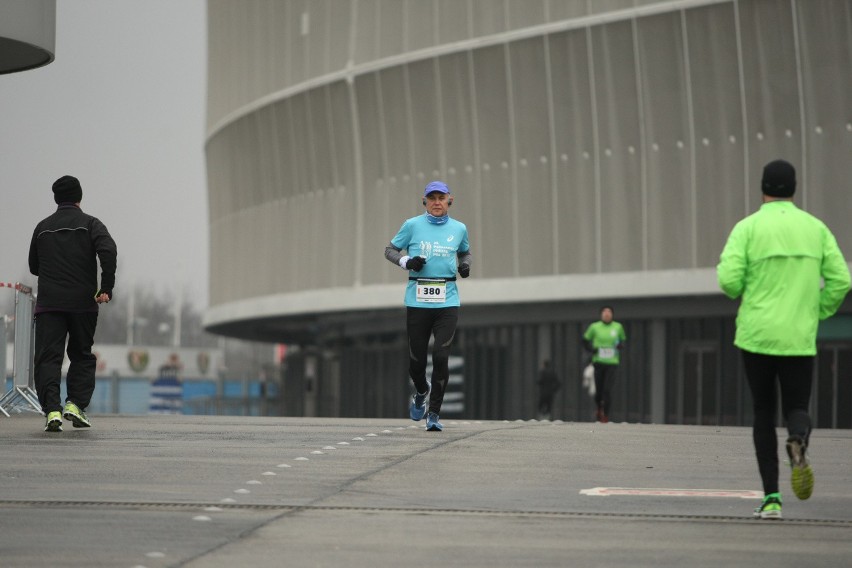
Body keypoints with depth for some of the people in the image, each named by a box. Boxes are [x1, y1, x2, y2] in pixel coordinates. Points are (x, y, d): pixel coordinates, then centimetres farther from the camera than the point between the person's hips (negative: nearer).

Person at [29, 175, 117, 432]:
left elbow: (34, 266, 20)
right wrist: (106, 288, -12)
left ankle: (52, 409, -18)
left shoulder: (43, 227, 12)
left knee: (47, 358, -2)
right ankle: (75, 403, -1)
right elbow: (108, 250, -15)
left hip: (48, 303, 1)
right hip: (83, 302, -1)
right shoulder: (90, 224, 3)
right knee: (82, 356, 15)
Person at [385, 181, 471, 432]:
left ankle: (434, 413, 1)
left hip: (447, 300, 1)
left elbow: (465, 252, 26)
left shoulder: (459, 229, 8)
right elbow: (390, 250, 10)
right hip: (417, 300, 0)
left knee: (441, 357, -10)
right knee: (417, 359, 3)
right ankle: (421, 392, 38)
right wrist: (406, 261, -10)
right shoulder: (413, 225, 2)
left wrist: (465, 265, 4)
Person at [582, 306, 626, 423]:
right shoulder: (595, 327, 0)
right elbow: (585, 339, 13)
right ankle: (599, 408, 36)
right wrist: (591, 349, -4)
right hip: (599, 362, 0)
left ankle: (606, 416, -2)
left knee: (607, 390, -13)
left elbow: (623, 339, 19)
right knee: (598, 390, 3)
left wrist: (620, 345, -4)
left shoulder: (618, 327, 3)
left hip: (612, 363, 0)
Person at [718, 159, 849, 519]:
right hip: (800, 339, 1)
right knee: (797, 409, 10)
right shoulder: (815, 228, 5)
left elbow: (729, 280, -11)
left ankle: (771, 498, 3)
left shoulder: (748, 228, -3)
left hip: (757, 336, -1)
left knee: (764, 414, 11)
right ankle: (798, 443, -28)